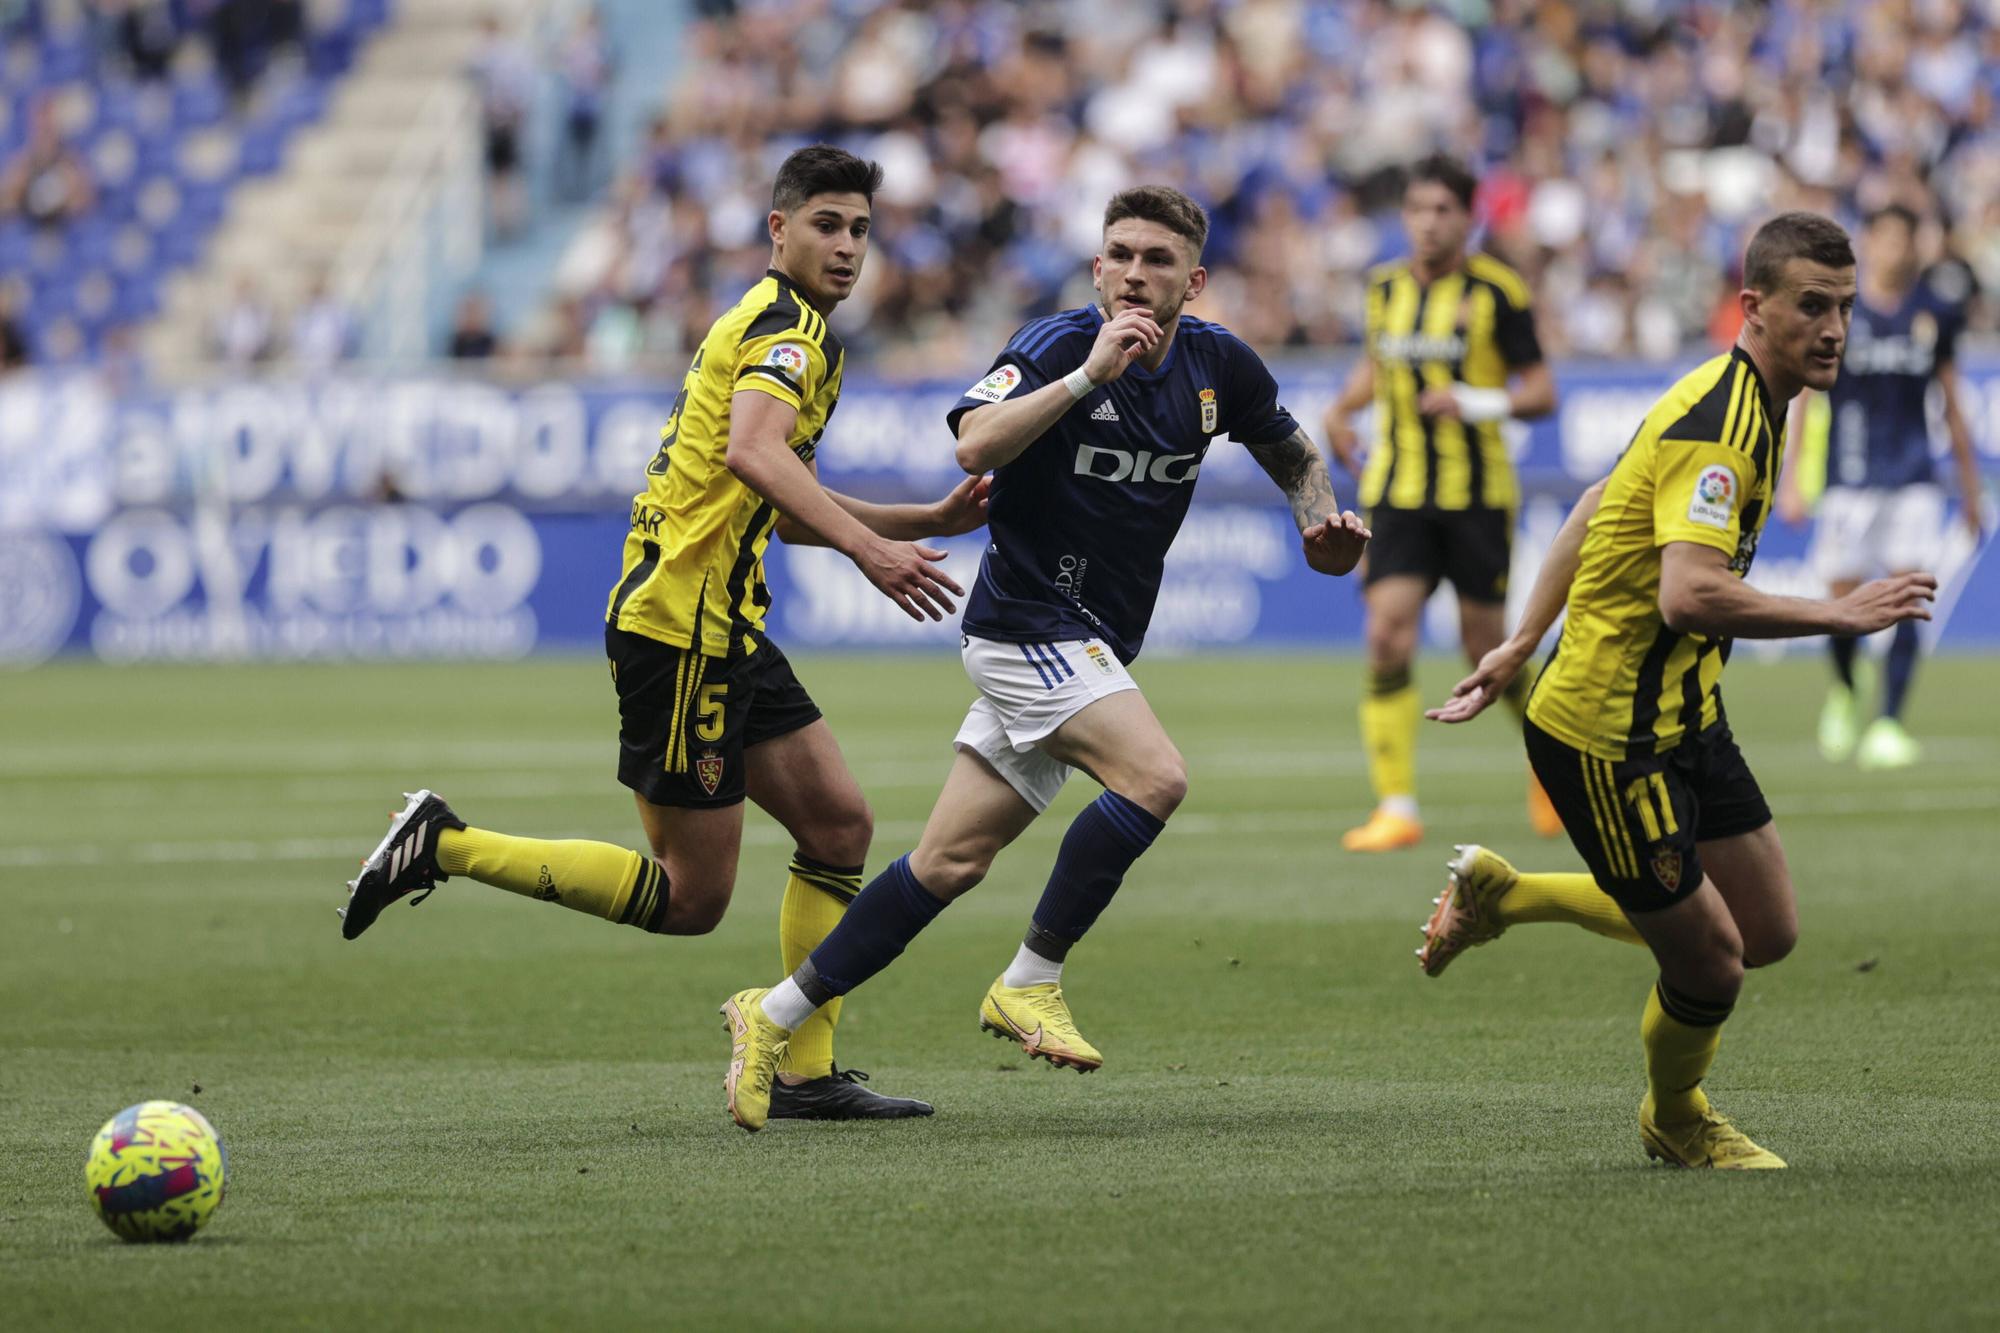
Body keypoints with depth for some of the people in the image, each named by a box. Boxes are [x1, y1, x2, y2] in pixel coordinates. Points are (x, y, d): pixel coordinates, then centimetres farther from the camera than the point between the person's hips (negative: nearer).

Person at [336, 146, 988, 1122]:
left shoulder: (773, 323, 21)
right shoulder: (788, 327, -12)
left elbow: (785, 509, 30)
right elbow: (752, 451, -32)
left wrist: (929, 520, 24)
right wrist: (867, 548, -38)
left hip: (725, 629, 10)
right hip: (679, 626, -10)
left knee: (840, 825, 7)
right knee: (691, 898, -6)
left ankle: (808, 1073, 9)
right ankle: (444, 845, -1)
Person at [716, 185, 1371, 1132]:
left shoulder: (1217, 363, 4)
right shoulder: (1058, 344, -14)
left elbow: (1293, 455, 21)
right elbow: (975, 445, -31)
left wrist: (1322, 523, 1)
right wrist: (1088, 374, -34)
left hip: (1091, 648, 6)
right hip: (1028, 622, -6)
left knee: (952, 861, 5)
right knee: (1154, 776, -26)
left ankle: (776, 1015, 12)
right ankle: (1030, 984, -12)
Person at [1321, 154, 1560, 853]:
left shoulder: (1496, 292, -6)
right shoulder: (1386, 286, 8)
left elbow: (1542, 392, -5)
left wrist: (1476, 403, -22)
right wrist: (1341, 408, 9)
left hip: (1477, 492, -3)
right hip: (1397, 491, 3)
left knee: (1487, 647, 2)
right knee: (1387, 634, -12)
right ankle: (1397, 808, -10)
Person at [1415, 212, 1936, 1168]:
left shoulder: (1741, 402, 9)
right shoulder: (1717, 424, -24)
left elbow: (1595, 509, 18)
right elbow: (1689, 594, -36)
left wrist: (1522, 644, 21)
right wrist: (1836, 615, -30)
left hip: (1679, 719, 10)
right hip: (1608, 734, -10)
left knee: (1767, 932, 13)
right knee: (1709, 961, -2)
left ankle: (1503, 895, 25)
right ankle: (1676, 1120, 30)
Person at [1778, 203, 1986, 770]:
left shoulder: (1934, 313, 5)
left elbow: (1950, 402, 15)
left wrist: (1969, 485, 16)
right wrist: (1791, 478, -4)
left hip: (1913, 478, 1)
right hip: (1849, 476, -1)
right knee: (1844, 600, 1)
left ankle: (1888, 724, -9)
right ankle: (1843, 692, 32)